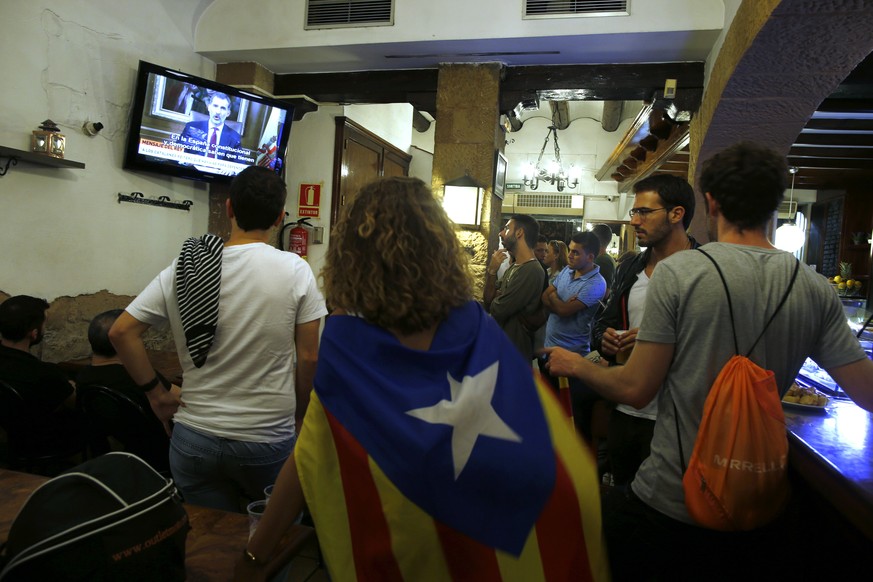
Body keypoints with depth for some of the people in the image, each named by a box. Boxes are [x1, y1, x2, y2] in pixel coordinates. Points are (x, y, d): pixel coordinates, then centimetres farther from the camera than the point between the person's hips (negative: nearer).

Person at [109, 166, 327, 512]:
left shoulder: (183, 269, -3)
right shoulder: (295, 271, -11)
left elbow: (121, 332, -2)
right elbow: (308, 358, -9)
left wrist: (156, 393, 6)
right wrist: (299, 417, 5)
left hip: (196, 437, 2)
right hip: (269, 440, -2)